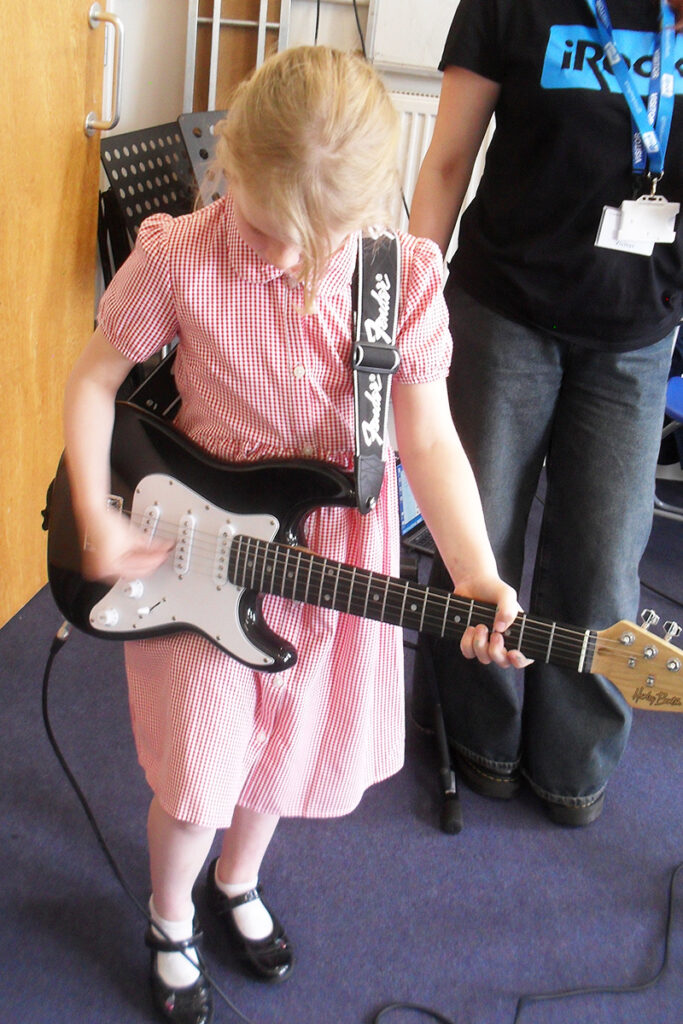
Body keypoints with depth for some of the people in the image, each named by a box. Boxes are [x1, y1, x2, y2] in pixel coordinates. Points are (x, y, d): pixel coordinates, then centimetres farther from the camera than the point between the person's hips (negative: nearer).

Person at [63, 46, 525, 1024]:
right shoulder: (179, 259, -18)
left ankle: (237, 882, 53)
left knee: (286, 750, 20)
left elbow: (428, 438, -13)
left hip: (334, 553, 2)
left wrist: (477, 576, -25)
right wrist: (97, 519, -12)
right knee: (198, 776, 6)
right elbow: (94, 379, -4)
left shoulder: (407, 278, -14)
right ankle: (171, 924, 40)